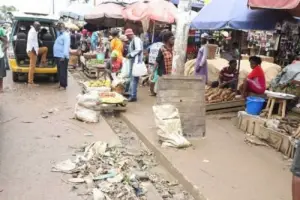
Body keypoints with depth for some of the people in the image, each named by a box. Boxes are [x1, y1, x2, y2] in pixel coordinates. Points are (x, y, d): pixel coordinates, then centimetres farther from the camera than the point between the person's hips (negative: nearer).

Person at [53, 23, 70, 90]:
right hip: (58, 56, 10)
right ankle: (61, 84, 21)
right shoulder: (60, 35, 21)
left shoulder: (65, 35, -10)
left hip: (62, 57, -10)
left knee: (63, 71, -7)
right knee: (60, 71, 13)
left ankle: (63, 85, -3)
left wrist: (64, 55, -27)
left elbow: (66, 46, -20)